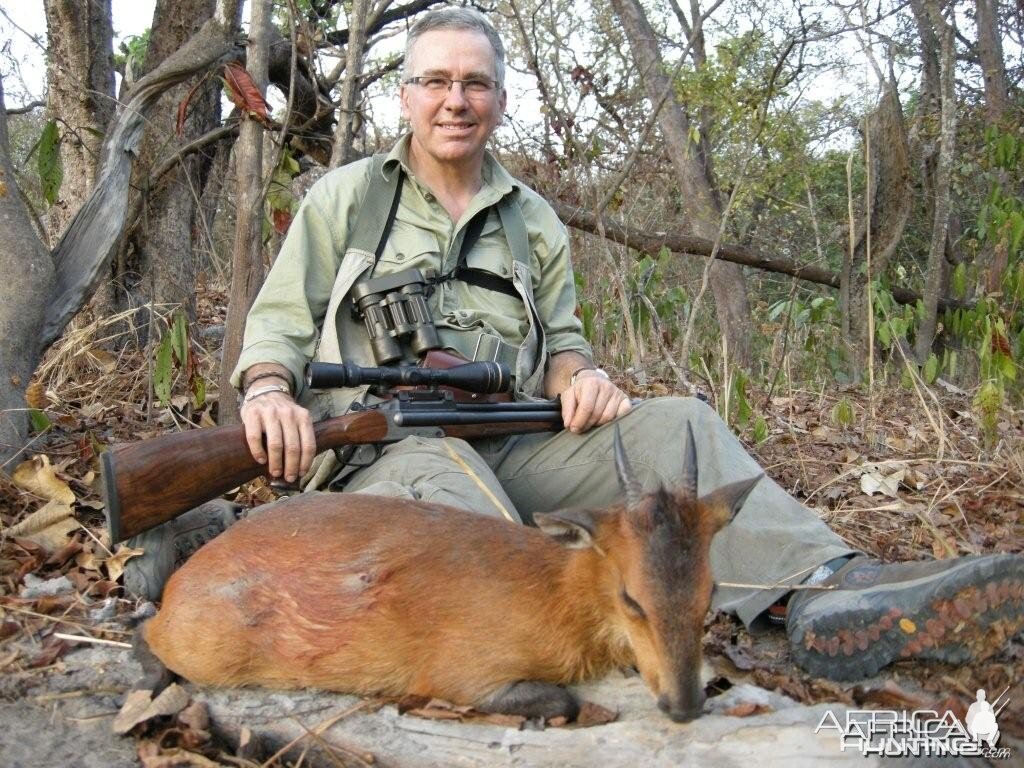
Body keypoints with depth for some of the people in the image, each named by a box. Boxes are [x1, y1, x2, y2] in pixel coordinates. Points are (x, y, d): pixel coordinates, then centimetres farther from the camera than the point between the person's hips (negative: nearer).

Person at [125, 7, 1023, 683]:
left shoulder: (535, 222, 20)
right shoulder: (346, 197, 11)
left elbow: (561, 339, 23)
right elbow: (280, 321, 8)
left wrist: (581, 375, -3)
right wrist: (269, 391, -16)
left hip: (507, 444, 4)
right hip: (380, 443, -3)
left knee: (675, 421, -21)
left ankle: (826, 589, -35)